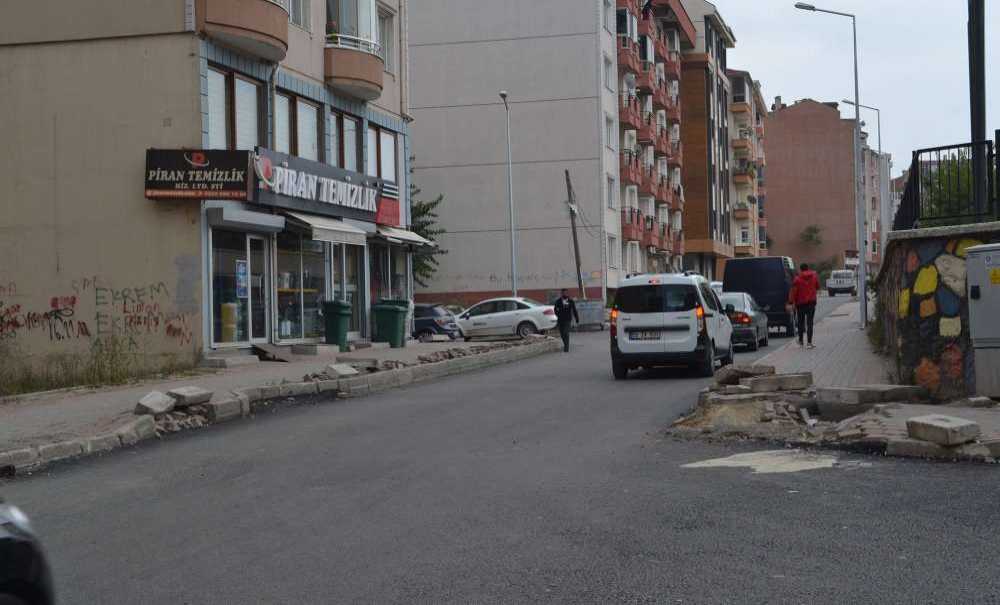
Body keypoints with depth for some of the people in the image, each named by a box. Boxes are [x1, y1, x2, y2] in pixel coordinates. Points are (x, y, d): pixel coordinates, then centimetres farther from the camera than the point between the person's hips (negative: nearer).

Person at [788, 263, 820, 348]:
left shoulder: (797, 279, -9)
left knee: (801, 322, 12)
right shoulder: (814, 276, 1)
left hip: (801, 303, -1)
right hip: (811, 302, 1)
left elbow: (793, 291, -11)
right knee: (809, 322, 0)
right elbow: (817, 287, 16)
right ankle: (809, 342, -9)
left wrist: (791, 302, -10)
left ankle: (800, 341, 20)